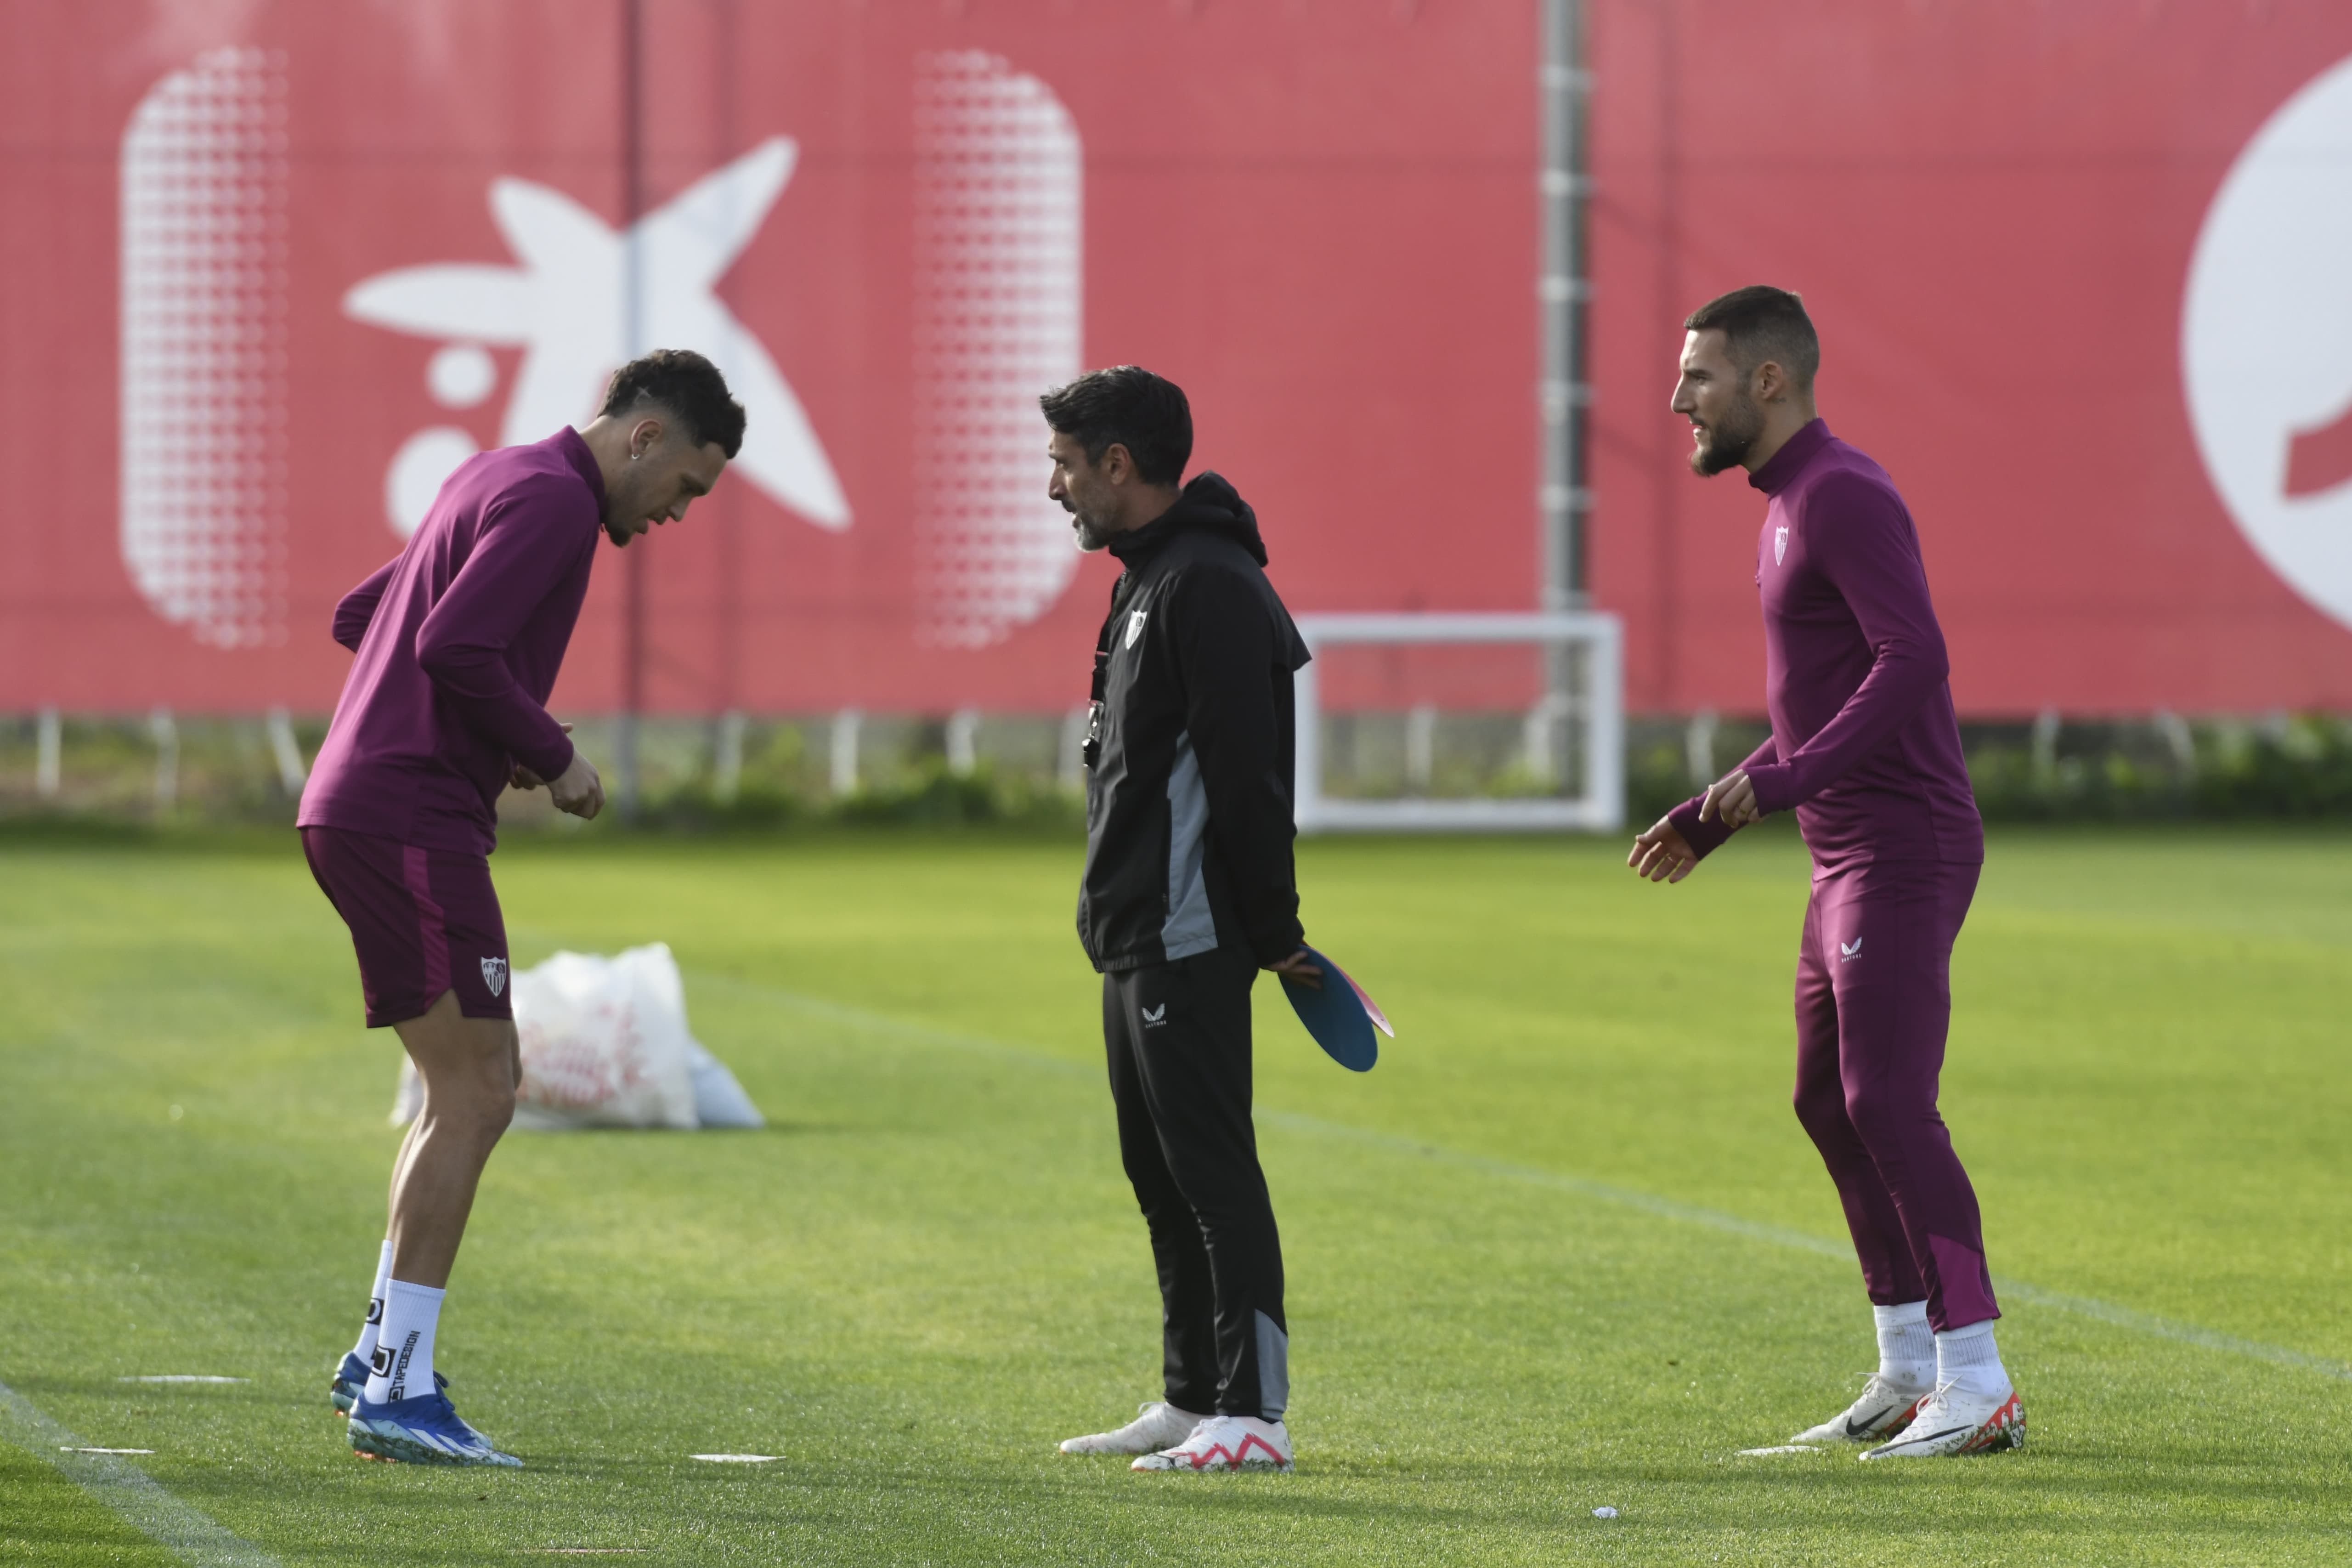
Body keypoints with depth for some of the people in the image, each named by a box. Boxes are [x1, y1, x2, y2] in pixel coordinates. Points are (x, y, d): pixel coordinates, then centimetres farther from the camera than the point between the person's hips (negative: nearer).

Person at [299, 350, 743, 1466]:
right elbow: (457, 647, -24)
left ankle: (381, 1356, 16)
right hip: (411, 819, -10)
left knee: (475, 1087, 15)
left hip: (355, 813, 10)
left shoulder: (501, 483, 21)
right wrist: (553, 757, -10)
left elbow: (357, 617, 27)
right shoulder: (553, 498, -11)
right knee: (474, 1091, -8)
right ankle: (400, 1389, -9)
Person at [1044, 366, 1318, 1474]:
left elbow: (1248, 771, -20)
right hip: (1137, 939, 11)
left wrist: (1273, 932, -20)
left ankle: (1254, 1414, -11)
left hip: (1189, 943, -11)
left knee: (1209, 1165, -10)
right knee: (1160, 1172, 14)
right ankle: (1193, 1399, 21)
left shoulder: (1207, 584, -16)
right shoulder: (1149, 582, 18)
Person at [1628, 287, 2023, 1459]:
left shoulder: (1843, 496, -14)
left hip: (1901, 856, -11)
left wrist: (1788, 777, -30)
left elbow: (1914, 659, -26)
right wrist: (1711, 820, 24)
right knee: (1829, 1104, 15)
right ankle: (1909, 1374, 22)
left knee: (1887, 1106, -14)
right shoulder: (1791, 504, 18)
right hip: (1850, 864, 11)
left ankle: (1978, 1386, -15)